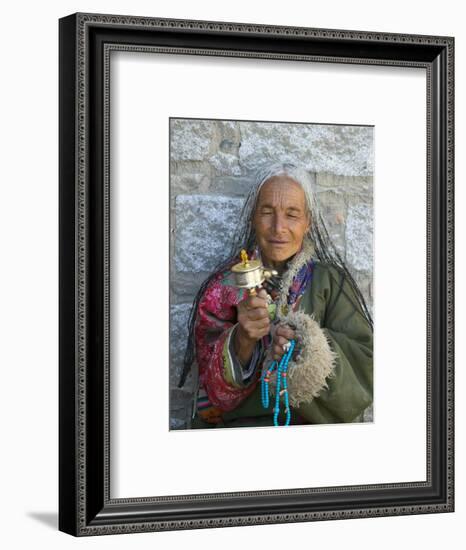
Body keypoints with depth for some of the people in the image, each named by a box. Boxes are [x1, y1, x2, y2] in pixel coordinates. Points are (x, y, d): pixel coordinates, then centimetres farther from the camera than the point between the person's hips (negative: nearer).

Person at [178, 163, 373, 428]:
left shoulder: (329, 281, 5)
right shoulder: (224, 287, 7)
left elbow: (365, 363, -2)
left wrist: (312, 347, -19)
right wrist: (242, 339, -18)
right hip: (238, 423, -1)